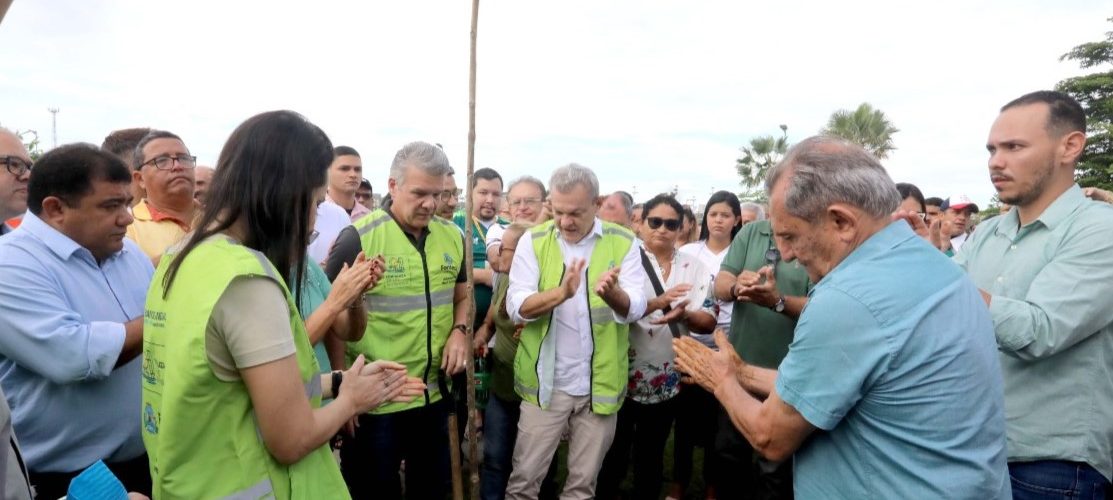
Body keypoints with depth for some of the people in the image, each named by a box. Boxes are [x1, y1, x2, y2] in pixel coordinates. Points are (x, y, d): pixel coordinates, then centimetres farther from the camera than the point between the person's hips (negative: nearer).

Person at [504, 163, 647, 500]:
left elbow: (634, 309, -12)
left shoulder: (623, 242, -3)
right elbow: (516, 307, -12)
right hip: (545, 382, 0)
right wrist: (561, 292, -30)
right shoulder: (533, 241, -4)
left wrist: (612, 293, -35)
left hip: (601, 383, 1)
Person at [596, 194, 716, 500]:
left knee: (651, 457, 18)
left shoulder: (695, 267, 1)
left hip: (668, 380, 3)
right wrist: (656, 302, -34)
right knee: (613, 455, 11)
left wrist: (684, 315, -25)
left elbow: (709, 322, -4)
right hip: (623, 375, -2)